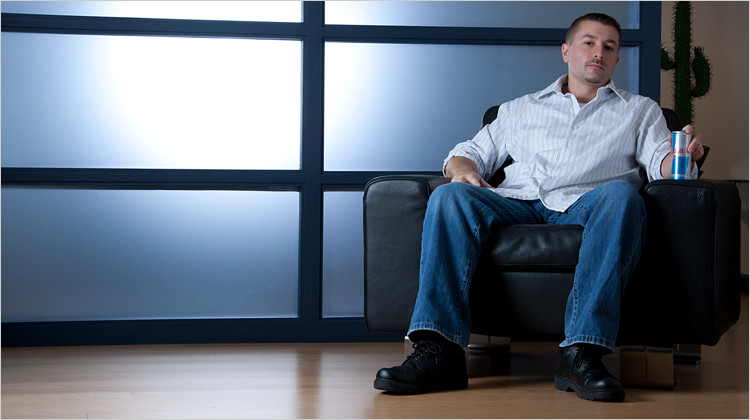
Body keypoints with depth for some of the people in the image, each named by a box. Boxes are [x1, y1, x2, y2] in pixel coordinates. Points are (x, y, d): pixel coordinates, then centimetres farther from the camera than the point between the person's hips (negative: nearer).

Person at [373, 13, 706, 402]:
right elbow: (469, 152, 26)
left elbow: (661, 163, 9)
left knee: (620, 195, -37)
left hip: (584, 205, -1)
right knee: (449, 196, -28)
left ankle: (581, 352, -45)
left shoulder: (640, 111, 25)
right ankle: (439, 351, -38)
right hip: (519, 202, 2)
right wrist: (465, 171, 0)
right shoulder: (520, 109, 30)